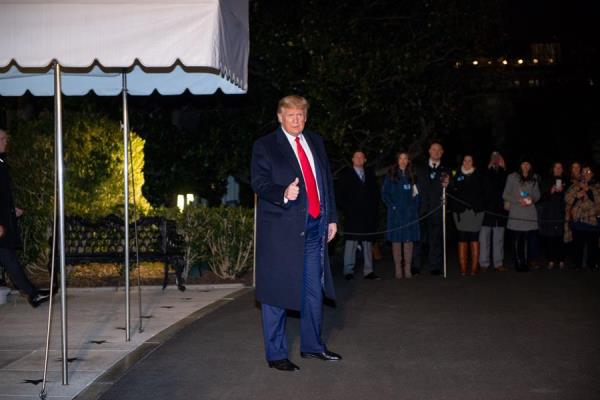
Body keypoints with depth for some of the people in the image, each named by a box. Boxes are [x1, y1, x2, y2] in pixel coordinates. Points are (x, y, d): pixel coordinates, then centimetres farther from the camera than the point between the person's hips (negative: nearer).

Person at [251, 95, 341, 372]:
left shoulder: (316, 142, 15)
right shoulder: (265, 146, -2)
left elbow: (327, 180, 17)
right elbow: (259, 182, -11)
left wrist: (331, 217, 14)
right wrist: (283, 193, -29)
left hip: (315, 226, 6)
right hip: (282, 228, -6)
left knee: (314, 289, 14)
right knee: (277, 291, -1)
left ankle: (312, 345, 29)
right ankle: (276, 354, 9)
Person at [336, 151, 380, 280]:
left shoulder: (370, 174, 17)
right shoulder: (345, 174, 5)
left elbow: (375, 192, 18)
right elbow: (340, 195, 1)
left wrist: (374, 208, 5)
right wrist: (345, 210, -7)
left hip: (368, 216, 4)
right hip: (352, 215, -4)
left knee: (368, 243, 4)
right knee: (351, 242, -6)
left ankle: (368, 271, 5)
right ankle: (348, 271, -3)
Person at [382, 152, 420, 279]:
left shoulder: (412, 175, 12)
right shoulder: (391, 175, 4)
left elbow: (417, 193, 15)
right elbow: (384, 193, 2)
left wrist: (415, 205, 0)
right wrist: (392, 206, -8)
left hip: (410, 212, 2)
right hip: (396, 212, -2)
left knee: (409, 240, -1)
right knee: (396, 240, -3)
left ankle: (407, 269, 3)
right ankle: (398, 269, 0)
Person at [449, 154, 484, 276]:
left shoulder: (478, 176, 10)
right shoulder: (457, 175, 8)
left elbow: (481, 192, 11)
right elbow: (451, 192, 4)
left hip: (475, 211, 0)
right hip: (460, 211, 0)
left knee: (474, 239, -3)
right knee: (462, 240, -1)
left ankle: (474, 268, 1)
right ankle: (463, 269, 2)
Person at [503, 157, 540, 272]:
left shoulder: (534, 178, 15)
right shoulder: (512, 177, 4)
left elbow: (537, 194, 16)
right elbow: (505, 195, 1)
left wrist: (532, 199, -6)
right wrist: (518, 200, -12)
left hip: (530, 213, 2)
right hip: (516, 213, -2)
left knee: (527, 239, -2)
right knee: (517, 238, -5)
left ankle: (526, 263, 4)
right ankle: (518, 263, 1)